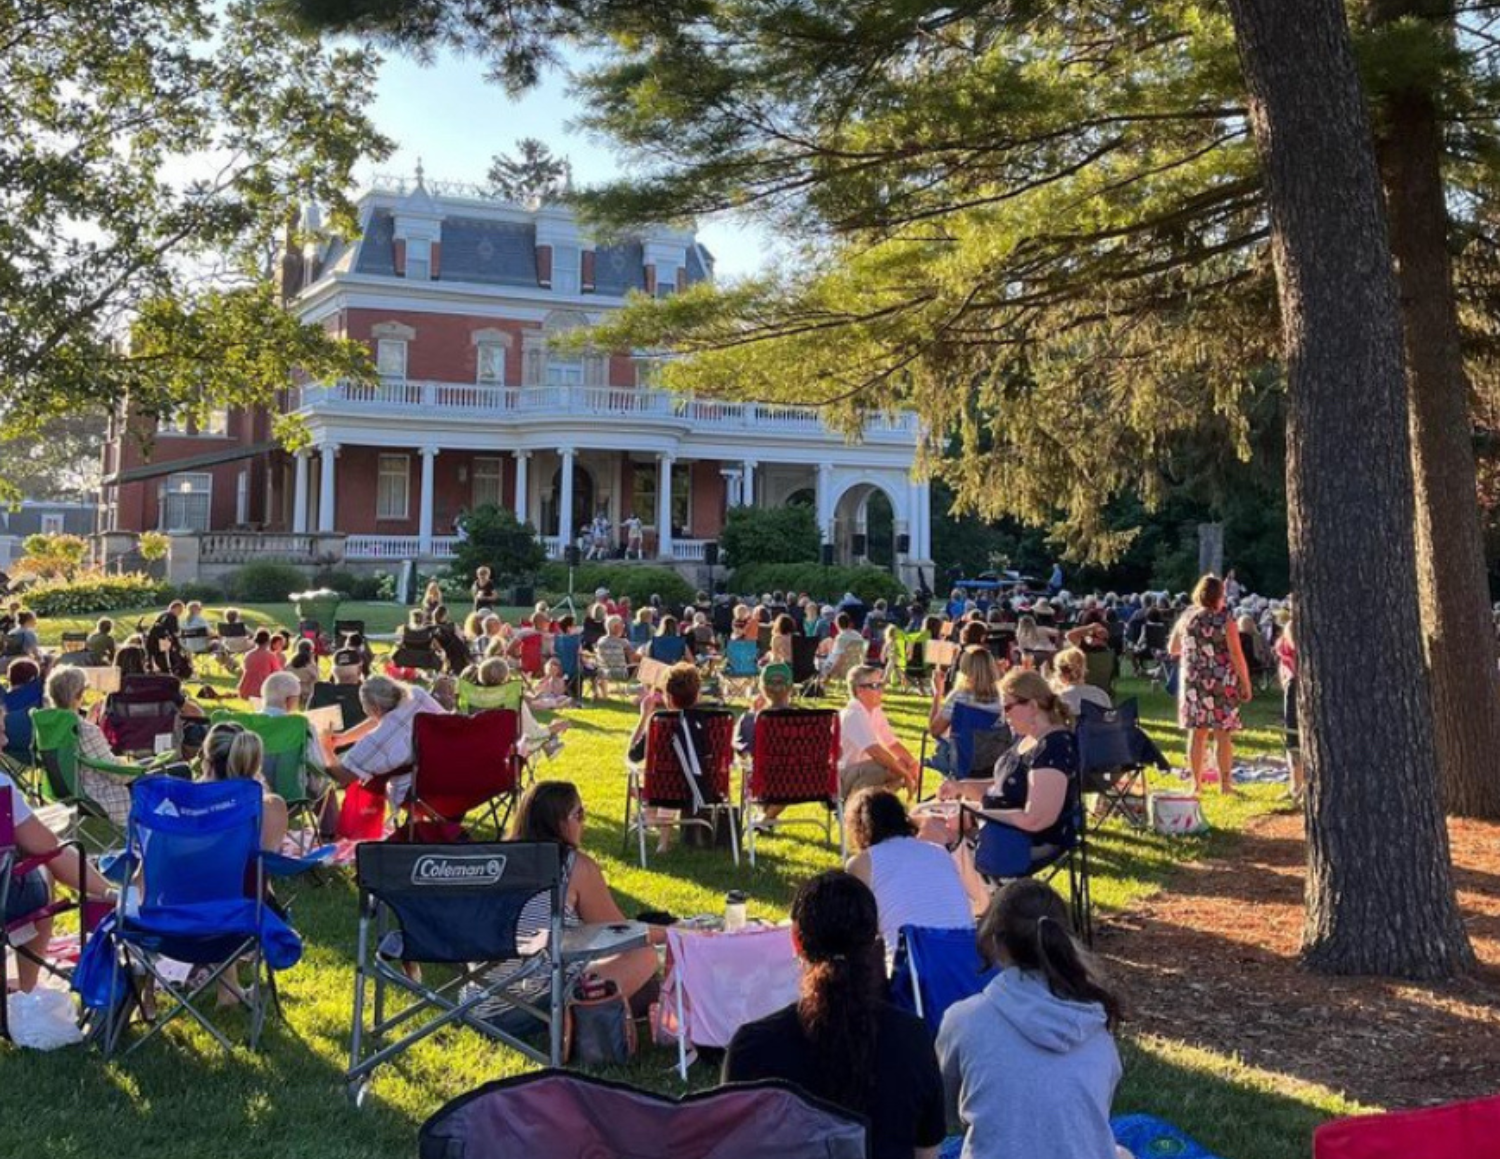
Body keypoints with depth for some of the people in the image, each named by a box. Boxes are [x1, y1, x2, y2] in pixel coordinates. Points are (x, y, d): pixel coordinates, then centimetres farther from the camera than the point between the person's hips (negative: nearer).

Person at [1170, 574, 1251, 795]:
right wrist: (1246, 683, -5)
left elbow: (1172, 649, 14)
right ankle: (1224, 783, 4)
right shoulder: (1225, 620, -9)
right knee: (1222, 734, 2)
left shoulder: (1187, 617, 4)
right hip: (1221, 683, -4)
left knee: (1197, 733, 9)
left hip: (1192, 682, 4)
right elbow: (1236, 655, -11)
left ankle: (1196, 783, 11)